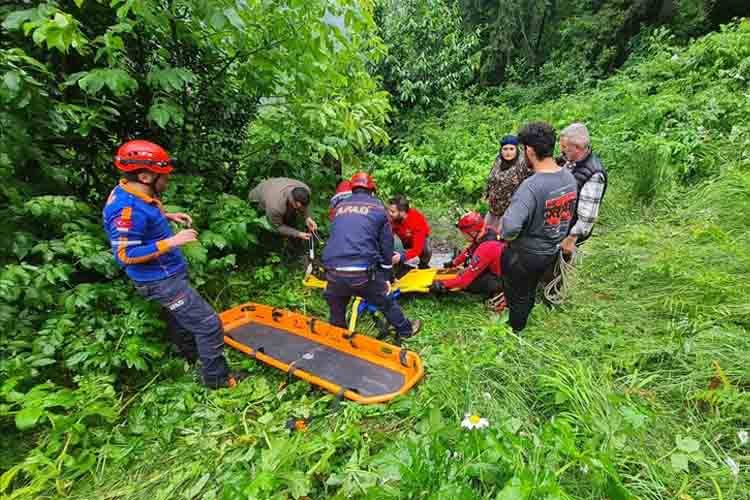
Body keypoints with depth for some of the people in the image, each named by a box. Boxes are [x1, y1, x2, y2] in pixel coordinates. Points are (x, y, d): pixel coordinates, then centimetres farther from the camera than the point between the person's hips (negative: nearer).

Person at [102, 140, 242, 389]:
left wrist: (167, 216, 7)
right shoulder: (127, 209, -27)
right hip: (161, 281, -10)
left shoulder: (136, 196, 1)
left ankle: (191, 358, 51)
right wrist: (171, 242, -29)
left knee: (181, 321, 28)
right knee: (208, 324, -5)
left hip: (167, 274, 10)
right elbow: (126, 255, -26)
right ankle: (216, 379, 11)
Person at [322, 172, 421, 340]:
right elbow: (386, 245, 11)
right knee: (386, 302, 22)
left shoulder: (340, 207, 17)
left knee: (336, 311, 26)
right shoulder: (378, 208, 10)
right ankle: (406, 330, 43)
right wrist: (387, 277, 20)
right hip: (363, 273, -2)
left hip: (334, 273, 2)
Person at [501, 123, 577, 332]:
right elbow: (567, 213, 4)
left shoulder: (531, 186, -34)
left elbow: (510, 227, -42)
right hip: (552, 250, 7)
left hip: (526, 254, -7)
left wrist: (507, 237, -19)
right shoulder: (569, 177, -7)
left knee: (517, 294, 18)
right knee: (531, 289, 29)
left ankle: (514, 329, 41)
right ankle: (522, 321, 53)